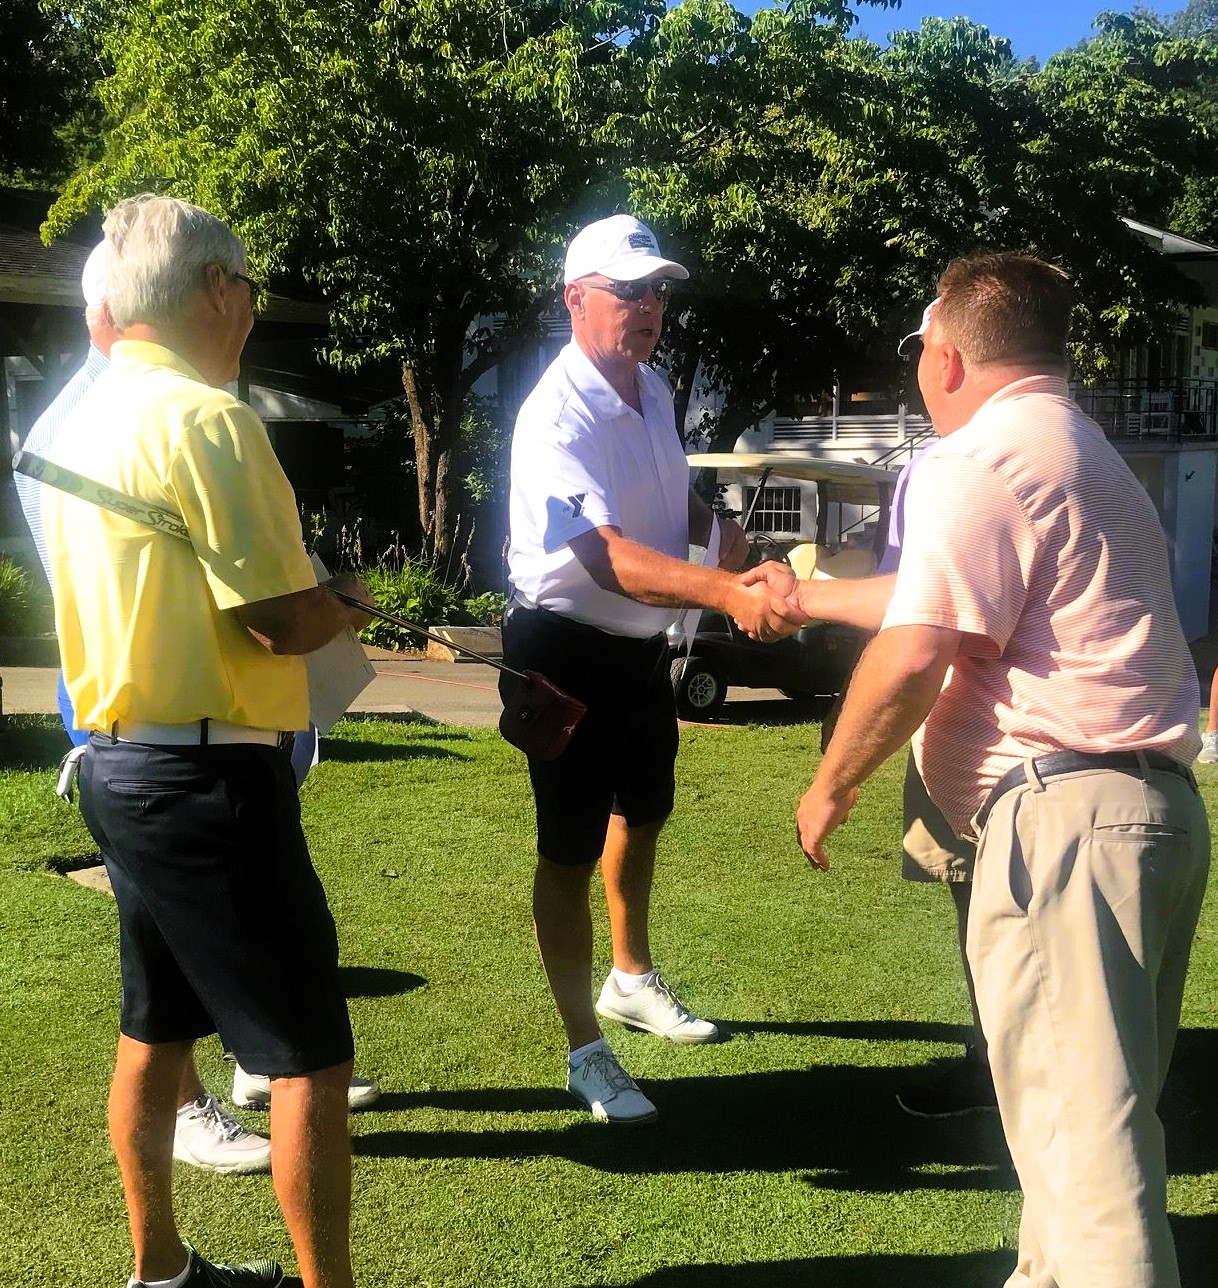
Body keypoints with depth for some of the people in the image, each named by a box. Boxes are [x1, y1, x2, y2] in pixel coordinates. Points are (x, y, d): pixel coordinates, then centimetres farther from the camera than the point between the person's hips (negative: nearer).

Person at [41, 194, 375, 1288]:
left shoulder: (86, 419, 11)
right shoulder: (206, 417, -17)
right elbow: (282, 620, -20)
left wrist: (309, 597, 14)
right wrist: (349, 608, 1)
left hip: (120, 760, 10)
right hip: (207, 775, -10)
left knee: (158, 1026, 19)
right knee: (309, 1051, -1)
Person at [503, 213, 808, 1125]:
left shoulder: (654, 390, 4)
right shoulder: (558, 419, -25)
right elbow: (610, 559, -39)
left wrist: (716, 527, -2)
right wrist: (728, 592, -53)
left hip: (643, 646, 10)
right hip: (568, 651, -9)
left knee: (643, 815, 25)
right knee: (571, 852, 0)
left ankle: (633, 981, 49)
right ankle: (586, 1053, 15)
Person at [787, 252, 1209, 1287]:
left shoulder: (980, 460, -8)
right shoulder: (1089, 456, 25)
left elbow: (912, 655, -17)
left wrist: (832, 783, -3)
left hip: (1062, 812, -10)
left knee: (1078, 1115, -8)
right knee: (1097, 1099, 19)